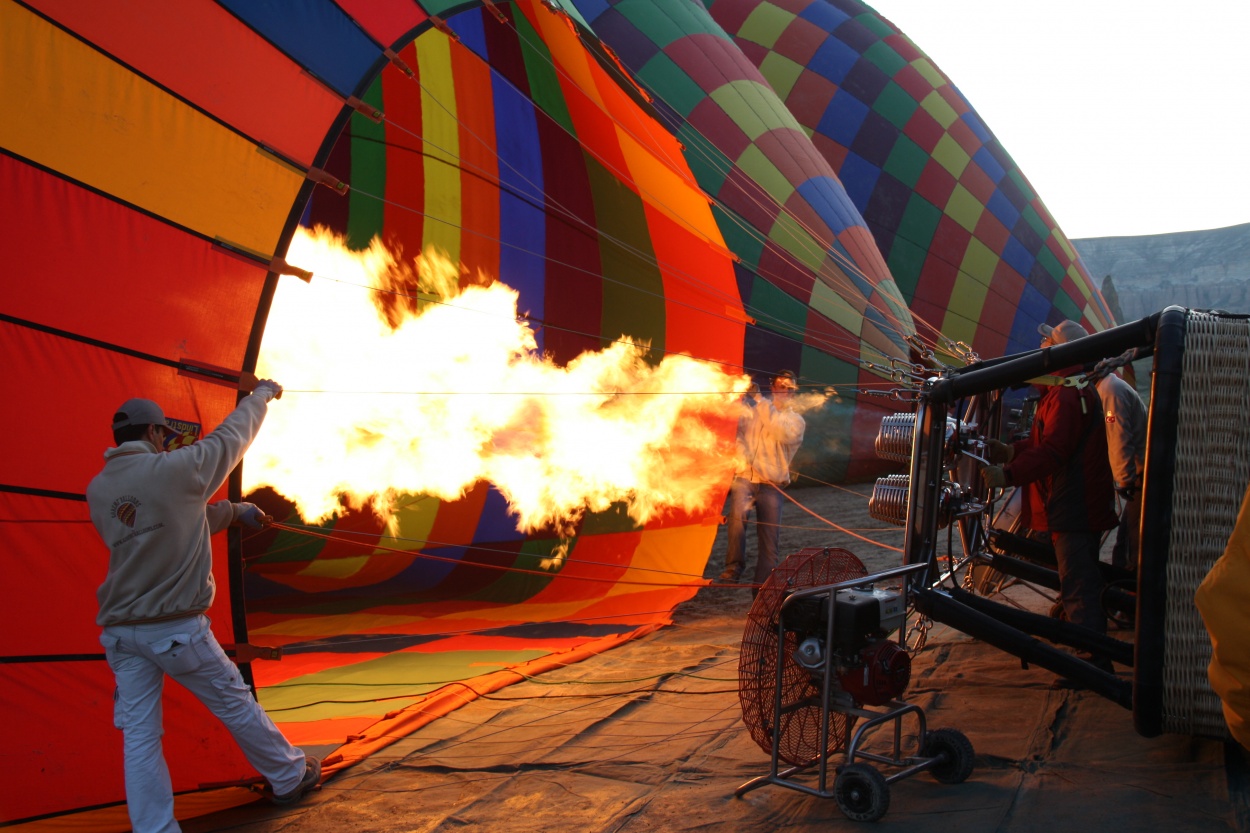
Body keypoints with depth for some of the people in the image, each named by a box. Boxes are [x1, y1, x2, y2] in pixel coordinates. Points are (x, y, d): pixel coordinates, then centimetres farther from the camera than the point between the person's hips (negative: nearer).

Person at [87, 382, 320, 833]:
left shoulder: (98, 490, 5)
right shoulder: (174, 469, -12)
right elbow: (231, 437, 4)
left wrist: (232, 511, 21)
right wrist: (262, 394, 21)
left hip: (122, 631, 5)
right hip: (177, 627, -4)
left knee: (140, 737, 4)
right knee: (237, 704, 13)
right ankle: (291, 778, 30)